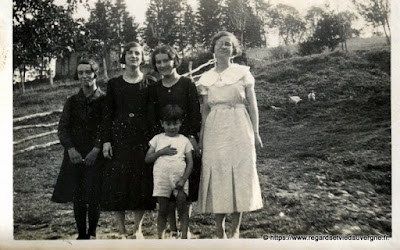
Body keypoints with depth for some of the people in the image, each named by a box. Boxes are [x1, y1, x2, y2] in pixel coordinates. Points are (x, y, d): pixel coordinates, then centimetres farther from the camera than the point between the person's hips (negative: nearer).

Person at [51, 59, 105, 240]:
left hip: (97, 155, -3)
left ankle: (92, 233, 18)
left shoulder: (105, 100, 0)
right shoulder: (72, 102, 10)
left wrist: (96, 150, -17)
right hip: (75, 155, 3)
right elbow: (62, 128, 4)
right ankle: (81, 234, 18)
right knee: (78, 197, 5)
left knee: (94, 197, -1)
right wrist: (71, 149, -12)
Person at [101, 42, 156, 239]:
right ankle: (121, 230, 11)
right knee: (118, 181, 0)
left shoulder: (149, 84, 6)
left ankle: (137, 228, 15)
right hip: (119, 137, 1)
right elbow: (107, 113, 5)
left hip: (143, 137, 0)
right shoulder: (113, 84, 7)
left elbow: (153, 114, 3)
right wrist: (106, 140, -3)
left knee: (142, 180, 1)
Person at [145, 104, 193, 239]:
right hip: (161, 179, 1)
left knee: (182, 206, -5)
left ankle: (184, 236, 2)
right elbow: (147, 159, 4)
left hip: (179, 180, 0)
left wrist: (183, 179, -11)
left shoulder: (184, 140, 7)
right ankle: (160, 237, 13)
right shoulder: (158, 139, 9)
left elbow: (190, 162, 2)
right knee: (162, 209, 5)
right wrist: (161, 151, -11)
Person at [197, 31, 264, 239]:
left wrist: (255, 132, -2)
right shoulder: (206, 78, 8)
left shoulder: (243, 73, 3)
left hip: (239, 130, -1)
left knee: (239, 174, 0)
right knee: (217, 175, 1)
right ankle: (220, 230, 11)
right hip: (215, 131, 2)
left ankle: (235, 230, 11)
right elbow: (205, 109, 10)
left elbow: (252, 105, 3)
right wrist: (201, 134, 2)